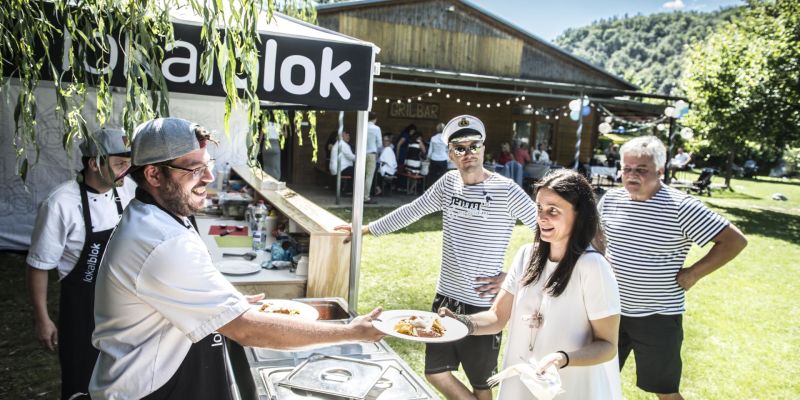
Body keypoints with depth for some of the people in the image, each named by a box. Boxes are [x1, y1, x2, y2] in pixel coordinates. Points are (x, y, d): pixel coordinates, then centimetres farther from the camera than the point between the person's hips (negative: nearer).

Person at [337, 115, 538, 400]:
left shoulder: (505, 190, -14)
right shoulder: (448, 183, 3)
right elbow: (412, 212, 13)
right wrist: (366, 229, 15)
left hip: (482, 305, -5)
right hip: (446, 297, 6)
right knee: (436, 373, 15)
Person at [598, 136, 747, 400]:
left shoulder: (680, 207, -17)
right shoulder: (610, 199, -2)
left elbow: (735, 241, -15)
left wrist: (692, 274, -14)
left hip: (659, 316, -4)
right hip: (612, 309, 5)